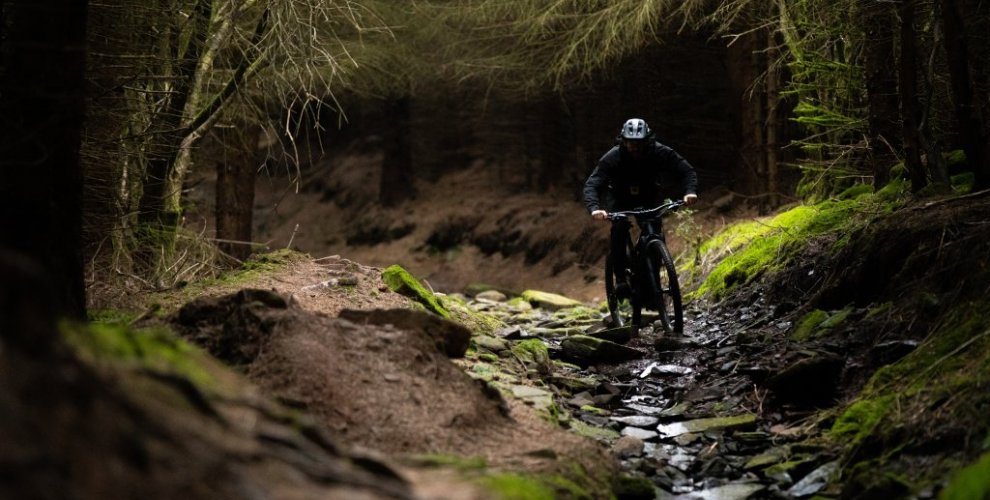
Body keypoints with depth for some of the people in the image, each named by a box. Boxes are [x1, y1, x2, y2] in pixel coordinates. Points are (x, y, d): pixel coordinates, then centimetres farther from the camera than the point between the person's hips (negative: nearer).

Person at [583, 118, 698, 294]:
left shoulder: (660, 153, -27)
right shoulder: (613, 157, -31)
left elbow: (686, 170, -25)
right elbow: (592, 185, -37)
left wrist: (690, 191, -46)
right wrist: (594, 208, -56)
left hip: (648, 197, 2)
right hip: (619, 198, -1)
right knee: (619, 227, -28)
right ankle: (621, 278, -19)